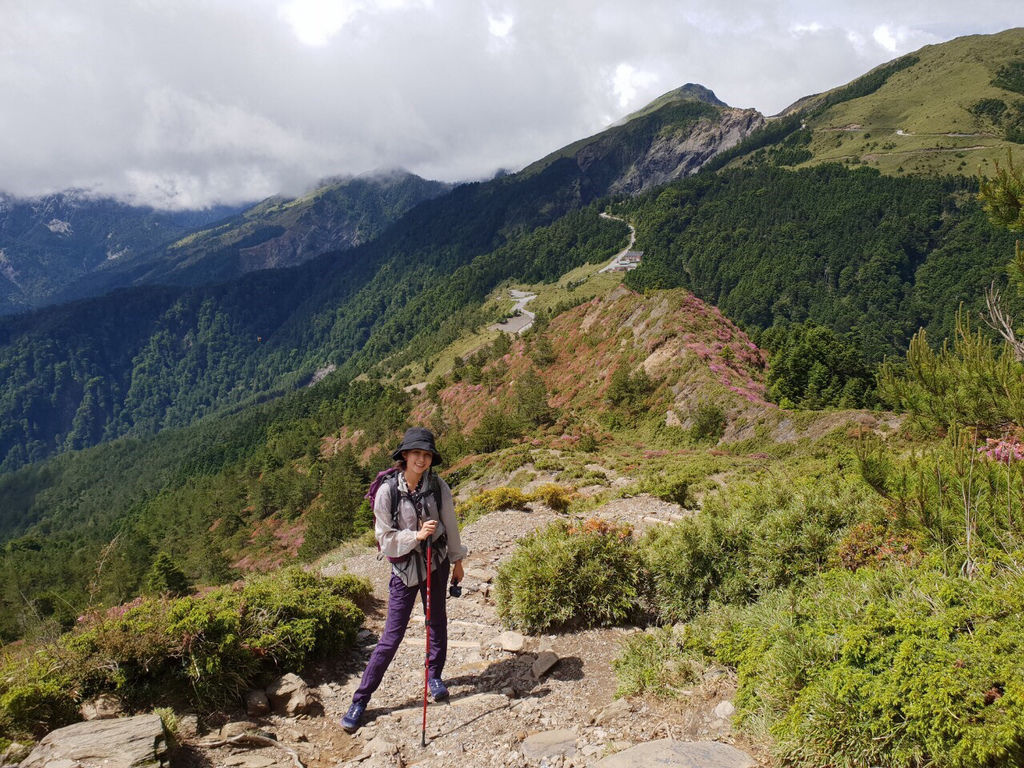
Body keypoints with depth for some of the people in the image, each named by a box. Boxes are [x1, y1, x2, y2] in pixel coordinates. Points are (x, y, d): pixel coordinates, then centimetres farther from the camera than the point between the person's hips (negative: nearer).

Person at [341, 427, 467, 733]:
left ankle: (434, 676, 40)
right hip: (404, 567, -3)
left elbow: (450, 525, 5)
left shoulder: (438, 487, -8)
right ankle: (360, 700, 9)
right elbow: (385, 539, -13)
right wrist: (416, 535, -26)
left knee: (437, 621, 15)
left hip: (436, 562, 3)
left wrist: (457, 560, 13)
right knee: (392, 635, -2)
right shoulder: (388, 491, -16)